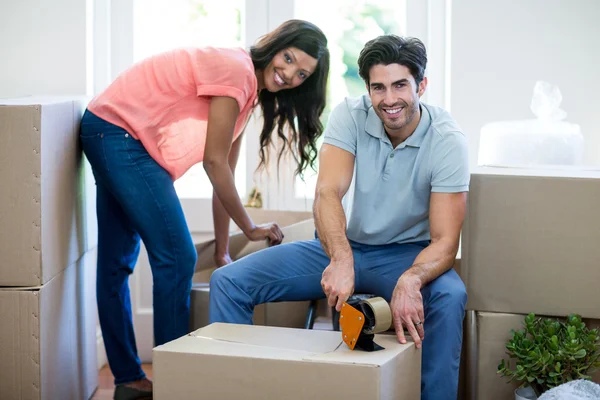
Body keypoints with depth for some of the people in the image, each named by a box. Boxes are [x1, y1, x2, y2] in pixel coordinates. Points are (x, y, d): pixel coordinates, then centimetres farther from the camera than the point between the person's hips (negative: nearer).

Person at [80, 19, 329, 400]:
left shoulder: (249, 89, 10)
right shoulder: (235, 70, -19)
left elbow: (223, 172, 11)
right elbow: (215, 163, -16)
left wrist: (222, 250, 11)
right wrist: (250, 228, -6)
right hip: (117, 130, -10)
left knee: (116, 262, 15)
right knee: (177, 258, -10)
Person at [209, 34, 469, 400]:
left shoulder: (447, 140, -18)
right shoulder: (351, 115, -13)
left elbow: (444, 242, -21)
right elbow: (327, 194, -26)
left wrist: (410, 280, -45)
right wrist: (341, 260, -47)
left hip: (407, 255, -2)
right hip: (342, 246, 3)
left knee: (449, 297, -37)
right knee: (228, 282, -13)